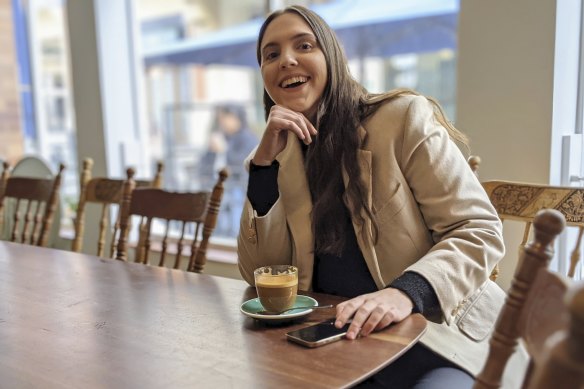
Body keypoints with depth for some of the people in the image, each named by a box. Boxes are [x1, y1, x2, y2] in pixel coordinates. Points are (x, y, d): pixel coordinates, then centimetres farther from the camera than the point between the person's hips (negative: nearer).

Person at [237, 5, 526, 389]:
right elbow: (258, 274, -1)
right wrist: (265, 159, -10)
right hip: (337, 341, 3)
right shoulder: (280, 153, 5)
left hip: (438, 332, -2)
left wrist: (407, 292, -28)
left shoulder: (403, 117, -9)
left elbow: (479, 232, -9)